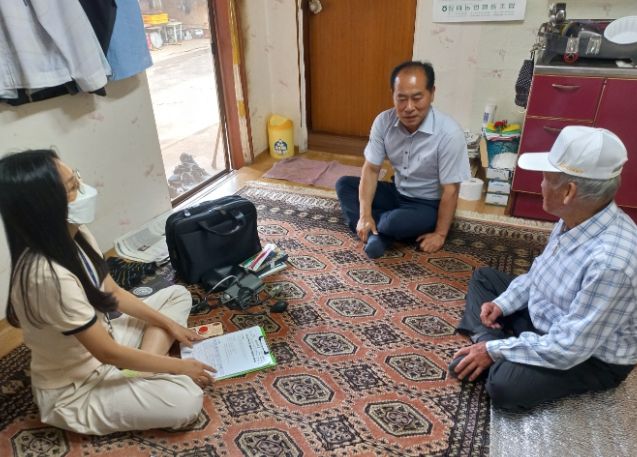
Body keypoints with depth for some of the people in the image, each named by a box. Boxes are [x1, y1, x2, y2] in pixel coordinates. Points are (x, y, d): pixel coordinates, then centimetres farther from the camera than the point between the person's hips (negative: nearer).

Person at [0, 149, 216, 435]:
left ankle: (139, 375, -4)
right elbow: (108, 353, -27)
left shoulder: (76, 237, -8)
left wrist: (169, 324, 5)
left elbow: (114, 293, 7)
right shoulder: (48, 276, -35)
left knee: (177, 294, 8)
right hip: (74, 389, -9)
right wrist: (179, 366, -16)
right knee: (186, 400, -29)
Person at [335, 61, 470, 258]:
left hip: (428, 205, -5)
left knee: (398, 222, -36)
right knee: (344, 184, -6)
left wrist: (440, 234, -18)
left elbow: (450, 190, -21)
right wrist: (365, 215, -18)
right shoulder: (383, 121, -14)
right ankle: (380, 232, -15)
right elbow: (371, 169, -8)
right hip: (397, 192, 6)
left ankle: (376, 231, -2)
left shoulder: (449, 133, -28)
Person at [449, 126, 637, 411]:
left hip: (591, 357, -8)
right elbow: (540, 272, 8)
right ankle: (488, 342, -6)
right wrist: (503, 303, -6)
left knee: (505, 385, -33)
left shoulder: (610, 260, -37)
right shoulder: (576, 220, -10)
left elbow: (568, 348, -32)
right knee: (483, 278, 11)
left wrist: (495, 351, -23)